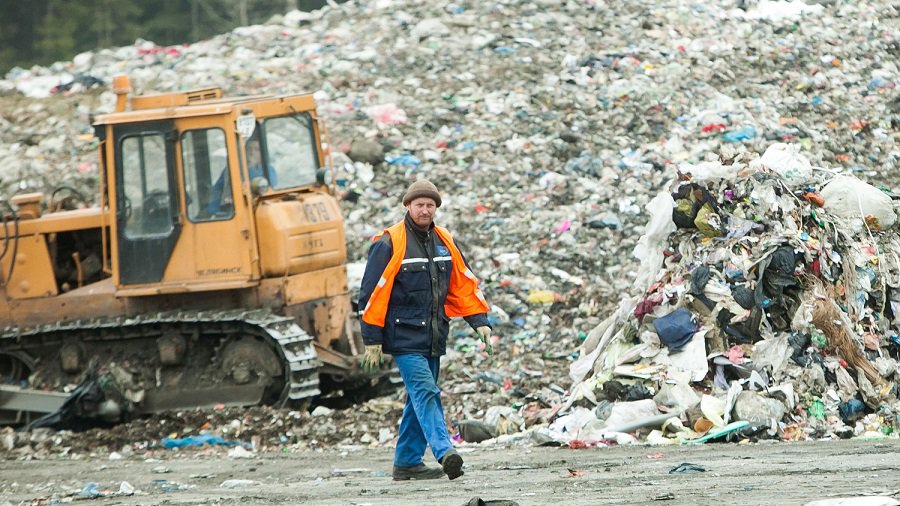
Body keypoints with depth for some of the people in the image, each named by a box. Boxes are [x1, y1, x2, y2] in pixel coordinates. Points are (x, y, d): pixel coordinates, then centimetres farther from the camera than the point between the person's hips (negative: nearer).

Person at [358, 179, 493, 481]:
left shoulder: (444, 242, 11)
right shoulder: (389, 244, -8)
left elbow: (464, 285, 17)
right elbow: (372, 293, -8)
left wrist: (480, 321, 8)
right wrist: (372, 340, -10)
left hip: (433, 337, 7)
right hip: (404, 336, -7)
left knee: (420, 398, 11)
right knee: (425, 391, -19)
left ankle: (407, 462, 19)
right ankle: (444, 452, -32)